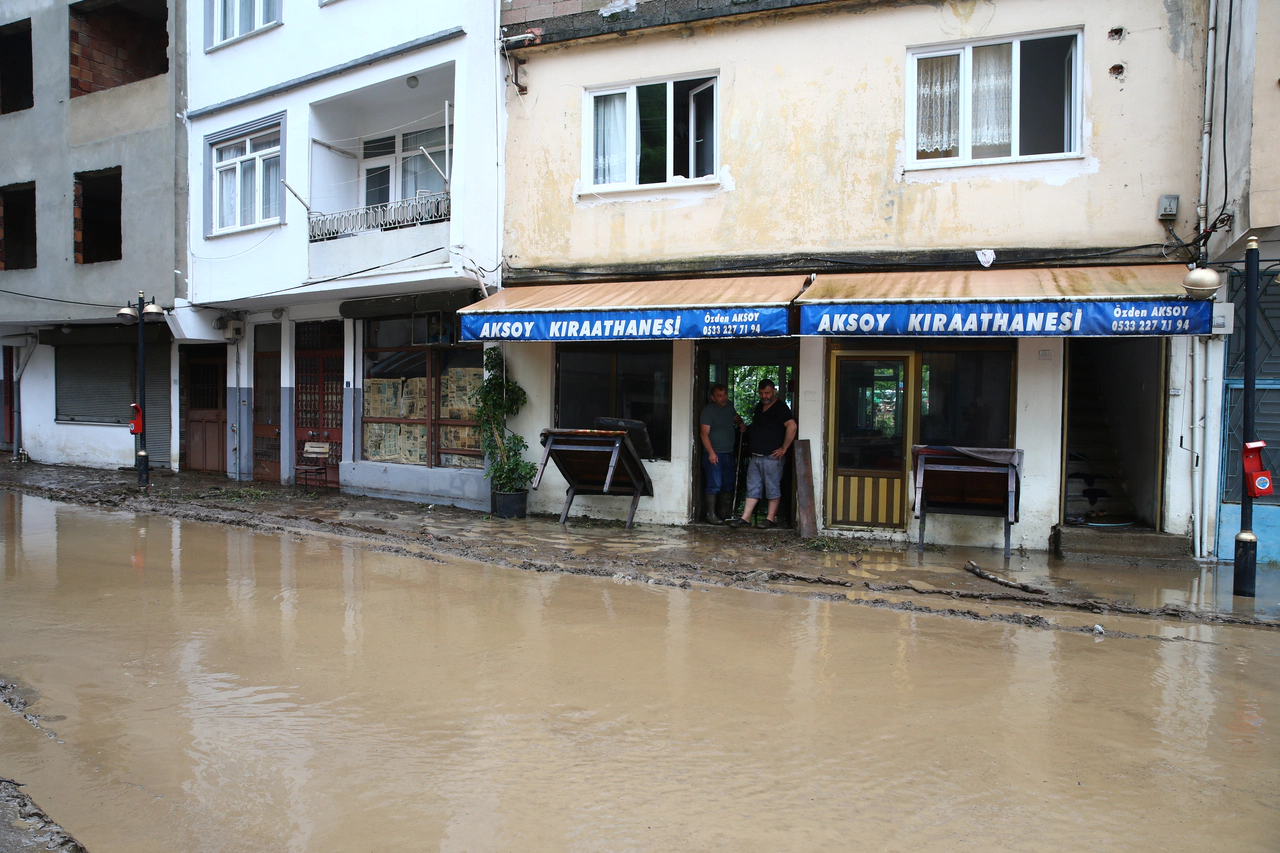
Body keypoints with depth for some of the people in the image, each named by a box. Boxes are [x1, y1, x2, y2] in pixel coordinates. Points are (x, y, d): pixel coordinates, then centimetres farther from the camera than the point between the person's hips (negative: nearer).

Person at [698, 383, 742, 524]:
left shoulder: (729, 406, 10)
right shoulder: (708, 410, -12)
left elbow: (735, 417, 34)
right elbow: (704, 433, -17)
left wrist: (740, 423, 12)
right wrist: (711, 452, -25)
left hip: (729, 454, 8)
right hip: (714, 454, -8)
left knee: (728, 485, 12)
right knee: (714, 486, -10)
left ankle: (725, 512, 23)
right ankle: (710, 515, -4)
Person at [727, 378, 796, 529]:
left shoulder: (780, 408, -10)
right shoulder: (759, 408, 16)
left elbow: (792, 426, -22)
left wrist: (784, 449, -20)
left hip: (772, 456, -8)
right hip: (755, 456, 8)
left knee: (773, 488, 1)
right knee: (753, 488, 9)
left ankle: (771, 518, 8)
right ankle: (745, 518, 11)